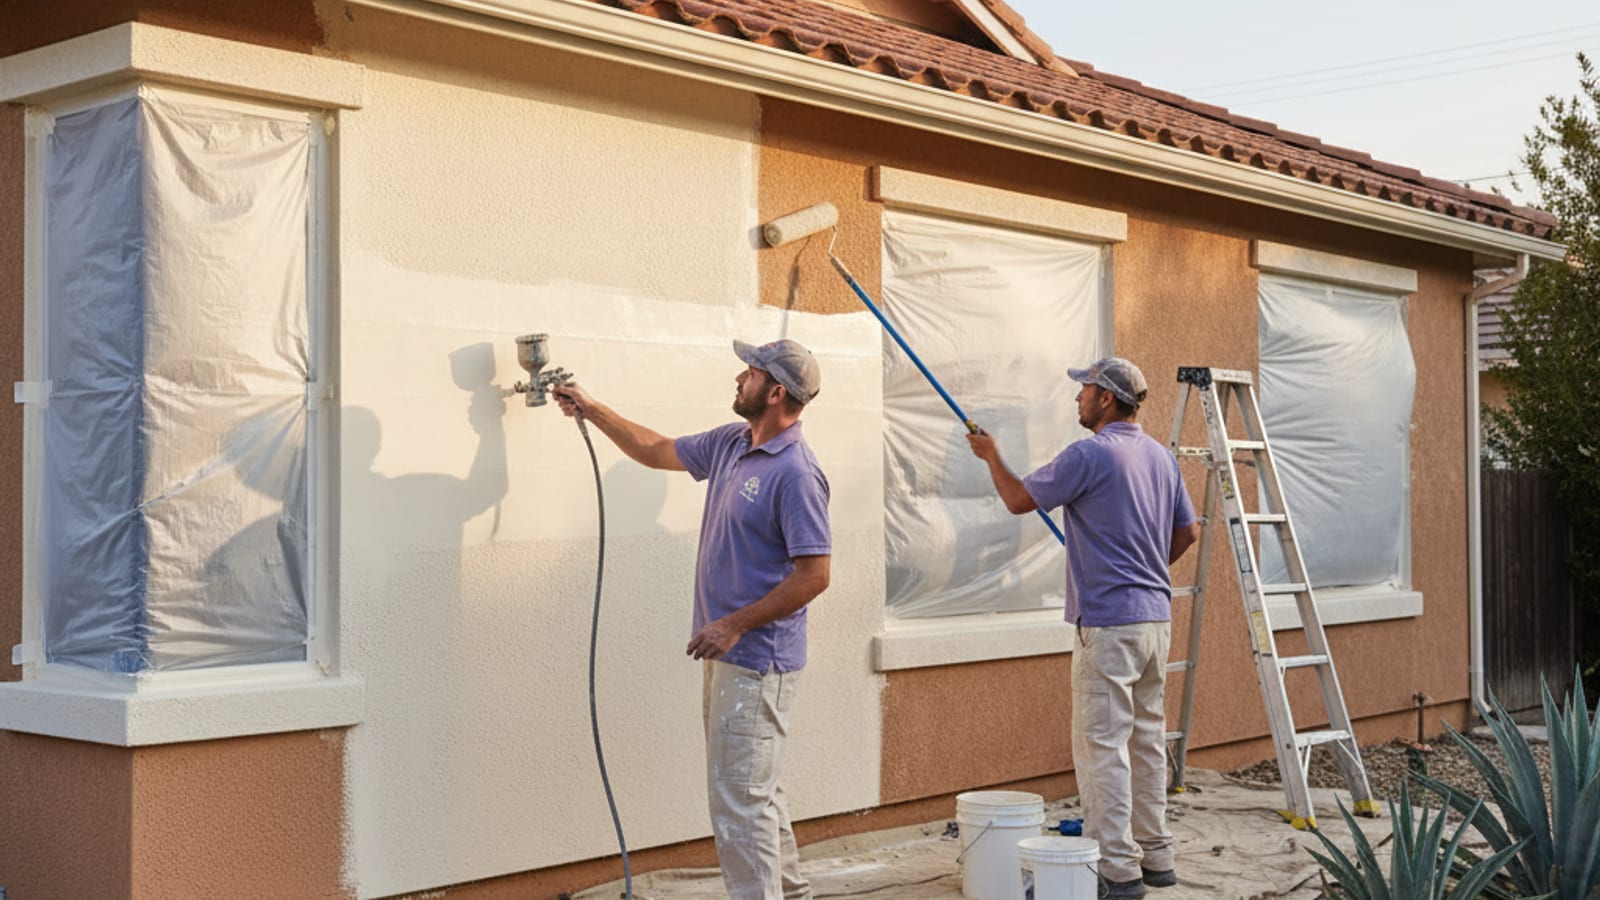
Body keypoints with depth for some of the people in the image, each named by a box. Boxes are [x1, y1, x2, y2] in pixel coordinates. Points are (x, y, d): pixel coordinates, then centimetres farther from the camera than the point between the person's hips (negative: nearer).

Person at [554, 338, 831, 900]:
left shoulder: (796, 473, -19)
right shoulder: (730, 444, 9)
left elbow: (814, 575, -21)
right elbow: (657, 451, 26)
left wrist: (735, 626, -20)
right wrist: (591, 410, 26)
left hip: (757, 661, -10)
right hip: (728, 652, 10)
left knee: (740, 800, -7)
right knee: (758, 790, 19)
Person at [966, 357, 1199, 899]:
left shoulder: (1090, 455, -13)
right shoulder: (1160, 456, 12)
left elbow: (1019, 500, -6)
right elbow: (1187, 531, 20)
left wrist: (991, 456, 10)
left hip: (1108, 622, -8)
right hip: (1155, 616, 9)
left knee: (1102, 746, -5)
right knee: (1147, 739, 15)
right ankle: (1155, 855, 21)